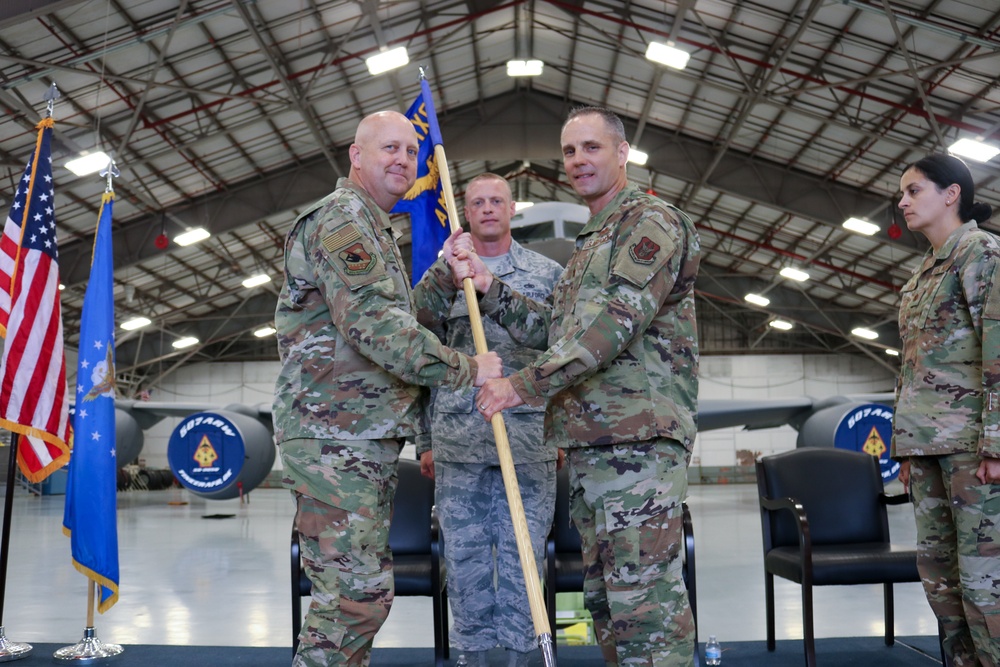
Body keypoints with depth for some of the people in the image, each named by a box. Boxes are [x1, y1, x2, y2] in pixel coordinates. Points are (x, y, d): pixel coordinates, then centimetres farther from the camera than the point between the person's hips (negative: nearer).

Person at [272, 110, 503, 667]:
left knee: (368, 589, 15)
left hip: (371, 438, 11)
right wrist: (467, 369, -17)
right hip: (333, 437, -11)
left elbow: (401, 317, 22)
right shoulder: (342, 217, -10)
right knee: (354, 594, -10)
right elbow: (376, 324, -22)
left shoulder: (374, 228, 24)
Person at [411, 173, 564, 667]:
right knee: (465, 557, 6)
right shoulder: (441, 277, 10)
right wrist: (424, 441, 6)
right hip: (458, 440, 1)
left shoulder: (549, 274, 9)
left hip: (530, 438, -1)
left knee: (522, 557, 3)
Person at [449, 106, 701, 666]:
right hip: (589, 441, 10)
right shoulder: (592, 241, 26)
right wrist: (488, 285, 8)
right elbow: (555, 329, 19)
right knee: (605, 594, 15)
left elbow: (618, 319, -19)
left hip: (638, 436, -10)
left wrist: (526, 384, -20)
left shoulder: (652, 221, -5)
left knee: (643, 595, -9)